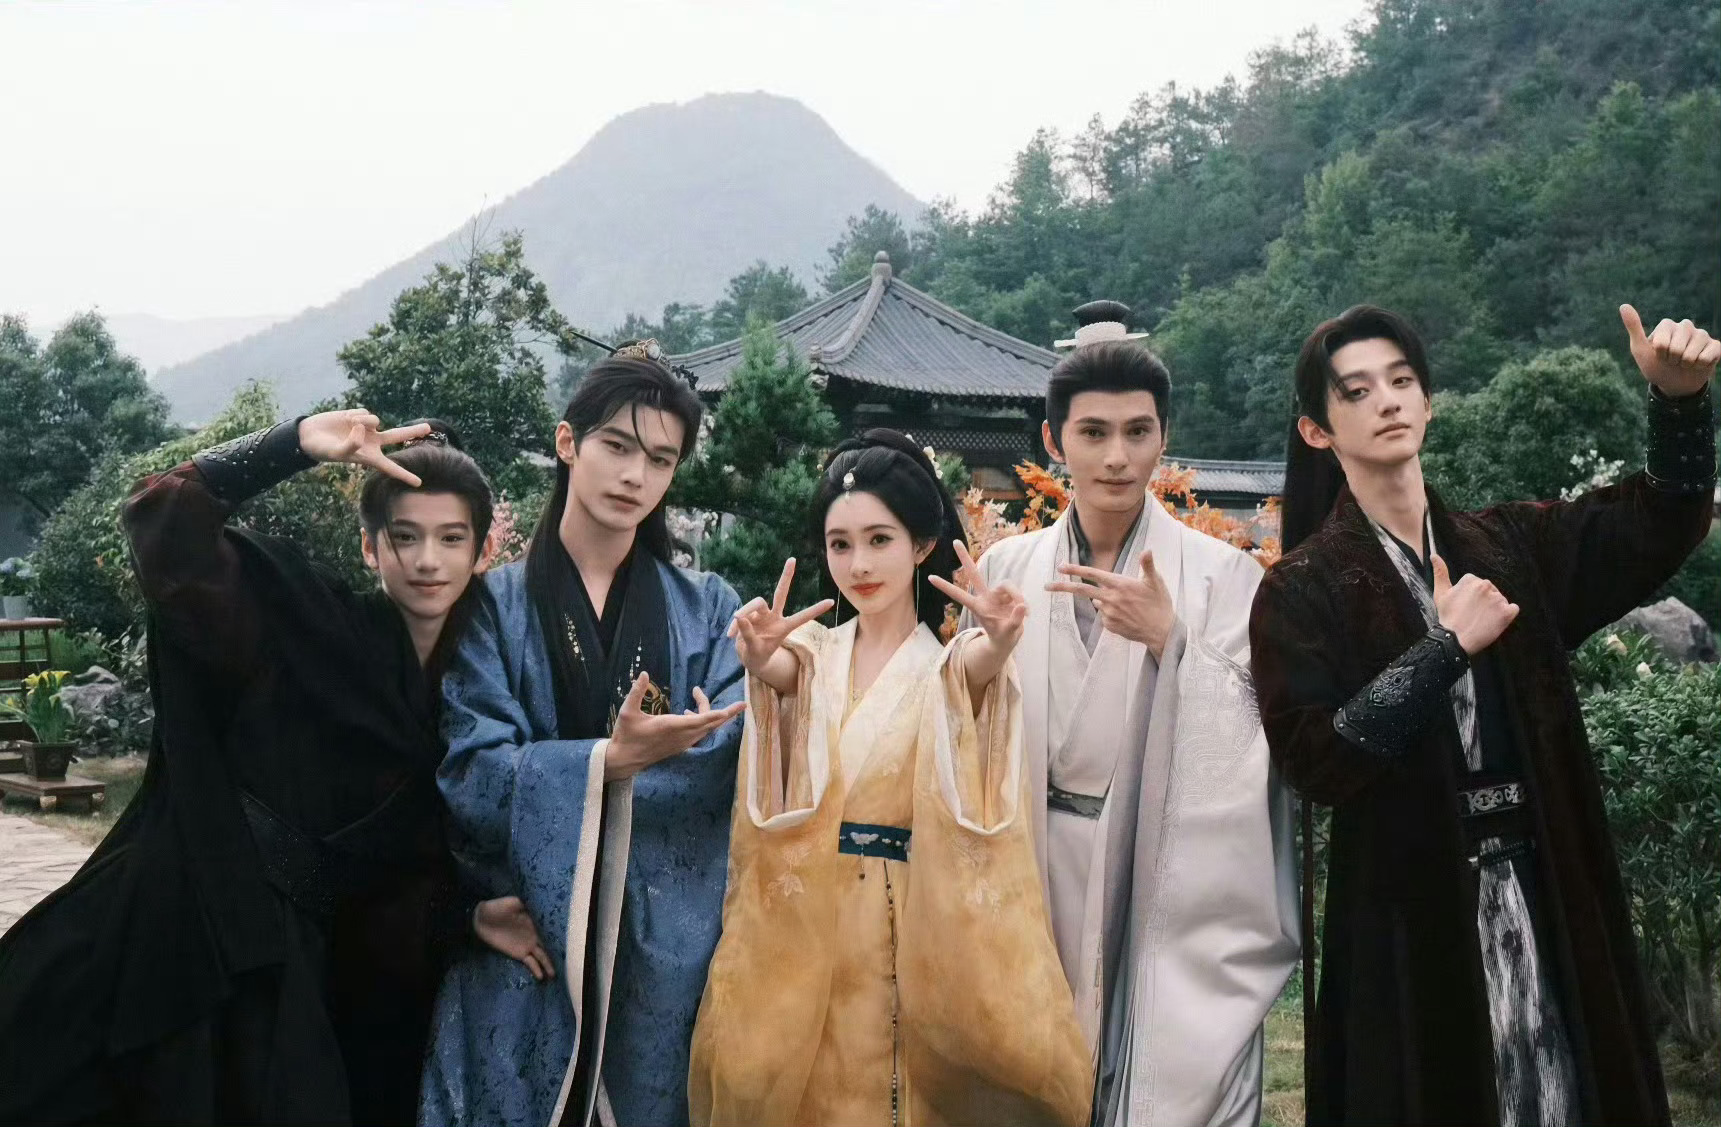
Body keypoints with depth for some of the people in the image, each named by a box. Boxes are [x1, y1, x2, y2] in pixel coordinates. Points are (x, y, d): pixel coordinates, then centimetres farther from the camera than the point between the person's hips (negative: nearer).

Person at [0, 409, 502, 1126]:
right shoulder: (307, 622, -6)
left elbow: (448, 852, 10)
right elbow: (164, 523, -15)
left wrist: (482, 910, -10)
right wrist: (297, 444, -22)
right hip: (189, 924, -3)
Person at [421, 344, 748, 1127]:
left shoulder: (706, 611, 8)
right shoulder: (494, 603, 3)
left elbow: (735, 760, -7)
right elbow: (470, 772, -10)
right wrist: (612, 758, -24)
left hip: (665, 953, 1)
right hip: (526, 948, -1)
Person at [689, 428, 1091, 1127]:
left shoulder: (949, 666, -3)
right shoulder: (810, 654, 4)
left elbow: (979, 664, -26)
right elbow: (773, 668, -19)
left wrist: (998, 644, -49)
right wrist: (757, 654, -42)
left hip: (910, 920, -2)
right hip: (806, 920, 2)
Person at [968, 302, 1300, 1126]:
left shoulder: (1223, 575, -5)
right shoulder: (1007, 568, 4)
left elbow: (1246, 748, -11)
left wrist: (1171, 641, -21)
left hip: (1175, 893, -2)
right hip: (1042, 882, 3)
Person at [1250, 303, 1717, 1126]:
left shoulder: (1507, 546, 8)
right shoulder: (1302, 589, -5)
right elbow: (1313, 762, -16)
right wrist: (1446, 648, -18)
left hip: (1545, 897, 4)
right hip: (1407, 917, -4)